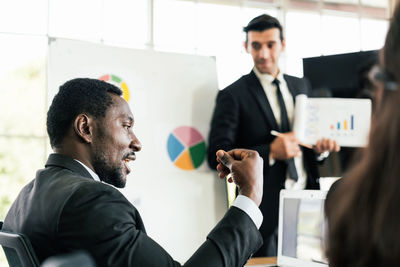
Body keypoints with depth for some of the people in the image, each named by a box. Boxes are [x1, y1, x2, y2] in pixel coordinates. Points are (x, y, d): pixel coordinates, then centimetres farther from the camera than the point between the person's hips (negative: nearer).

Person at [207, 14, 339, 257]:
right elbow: (217, 155, -12)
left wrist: (320, 145, -1)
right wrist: (270, 152, -22)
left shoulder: (301, 86, 12)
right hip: (266, 208, -5)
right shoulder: (233, 95, -5)